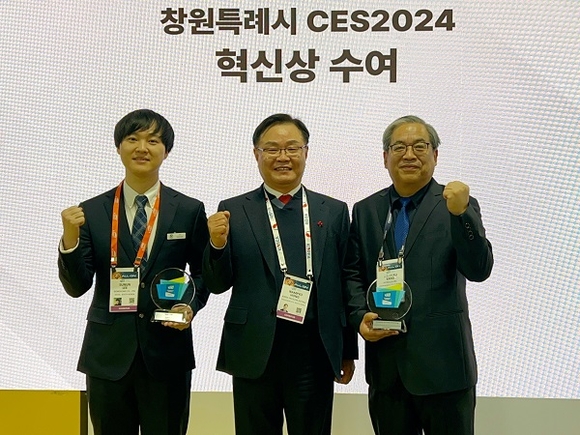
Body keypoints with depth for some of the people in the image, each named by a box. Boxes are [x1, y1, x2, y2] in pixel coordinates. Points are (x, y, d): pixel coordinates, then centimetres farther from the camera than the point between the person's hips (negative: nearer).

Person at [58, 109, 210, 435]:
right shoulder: (92, 212, 1)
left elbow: (203, 273, 9)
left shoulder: (190, 210, 1)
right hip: (108, 354, 1)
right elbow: (77, 286, -3)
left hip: (167, 351, 0)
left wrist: (192, 306, -10)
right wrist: (70, 239, -19)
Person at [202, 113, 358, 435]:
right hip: (254, 354, 0)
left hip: (314, 353, 1)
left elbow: (344, 286, 8)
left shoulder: (334, 212, 6)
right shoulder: (234, 212, 3)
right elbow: (217, 284, 2)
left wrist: (348, 352, 9)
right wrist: (218, 244, -17)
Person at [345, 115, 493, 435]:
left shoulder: (460, 206, -2)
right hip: (385, 363, 3)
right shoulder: (365, 211, 9)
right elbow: (352, 273, 10)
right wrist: (360, 315, -7)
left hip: (442, 362, -3)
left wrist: (460, 214, -26)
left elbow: (479, 270, -13)